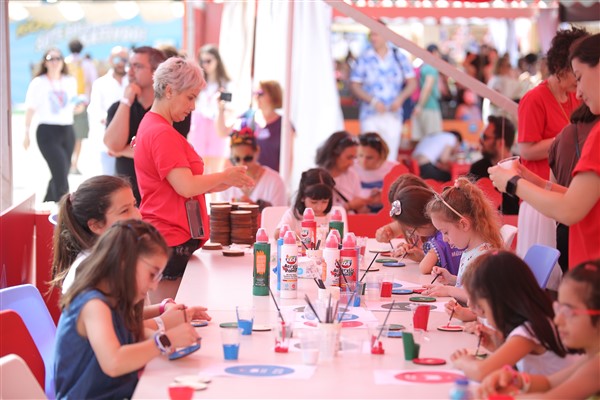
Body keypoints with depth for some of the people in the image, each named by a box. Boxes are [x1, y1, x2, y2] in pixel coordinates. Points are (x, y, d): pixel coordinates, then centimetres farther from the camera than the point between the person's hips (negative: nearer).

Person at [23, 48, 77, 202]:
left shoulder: (71, 82, 11)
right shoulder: (38, 83, 0)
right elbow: (30, 110, 0)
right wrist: (26, 134, -3)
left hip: (67, 131, 5)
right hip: (47, 132, -5)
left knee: (59, 175, 11)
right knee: (61, 174, -15)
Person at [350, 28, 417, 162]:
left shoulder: (399, 57, 5)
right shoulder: (364, 58, -1)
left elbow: (412, 82, 9)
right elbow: (354, 85, 0)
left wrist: (400, 98, -9)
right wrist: (372, 101, -12)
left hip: (393, 115, 2)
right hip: (370, 115, -2)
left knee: (390, 158, 2)